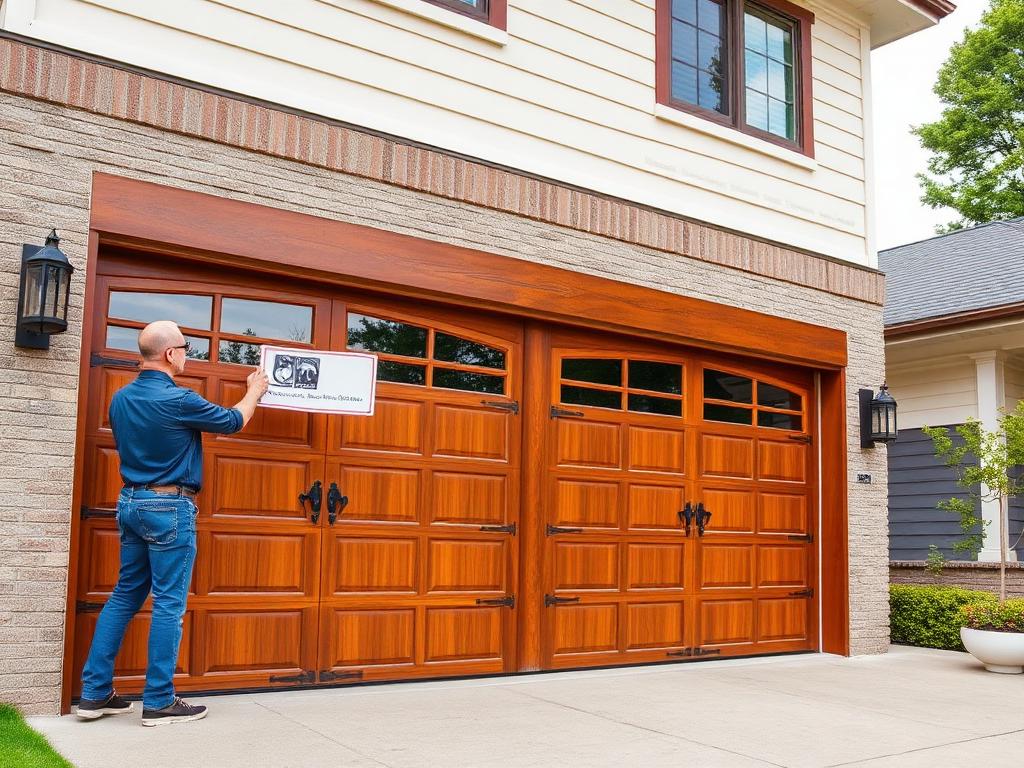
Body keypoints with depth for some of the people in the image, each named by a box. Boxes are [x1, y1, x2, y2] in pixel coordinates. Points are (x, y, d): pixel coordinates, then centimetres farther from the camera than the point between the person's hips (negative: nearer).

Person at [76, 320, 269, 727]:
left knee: (125, 596, 14)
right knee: (169, 604, -1)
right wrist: (254, 391, 18)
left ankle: (94, 693, 16)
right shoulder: (178, 400, -16)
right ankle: (159, 702, 5)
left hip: (130, 502, 8)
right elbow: (233, 421, -1)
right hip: (170, 507, -8)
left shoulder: (121, 398, 5)